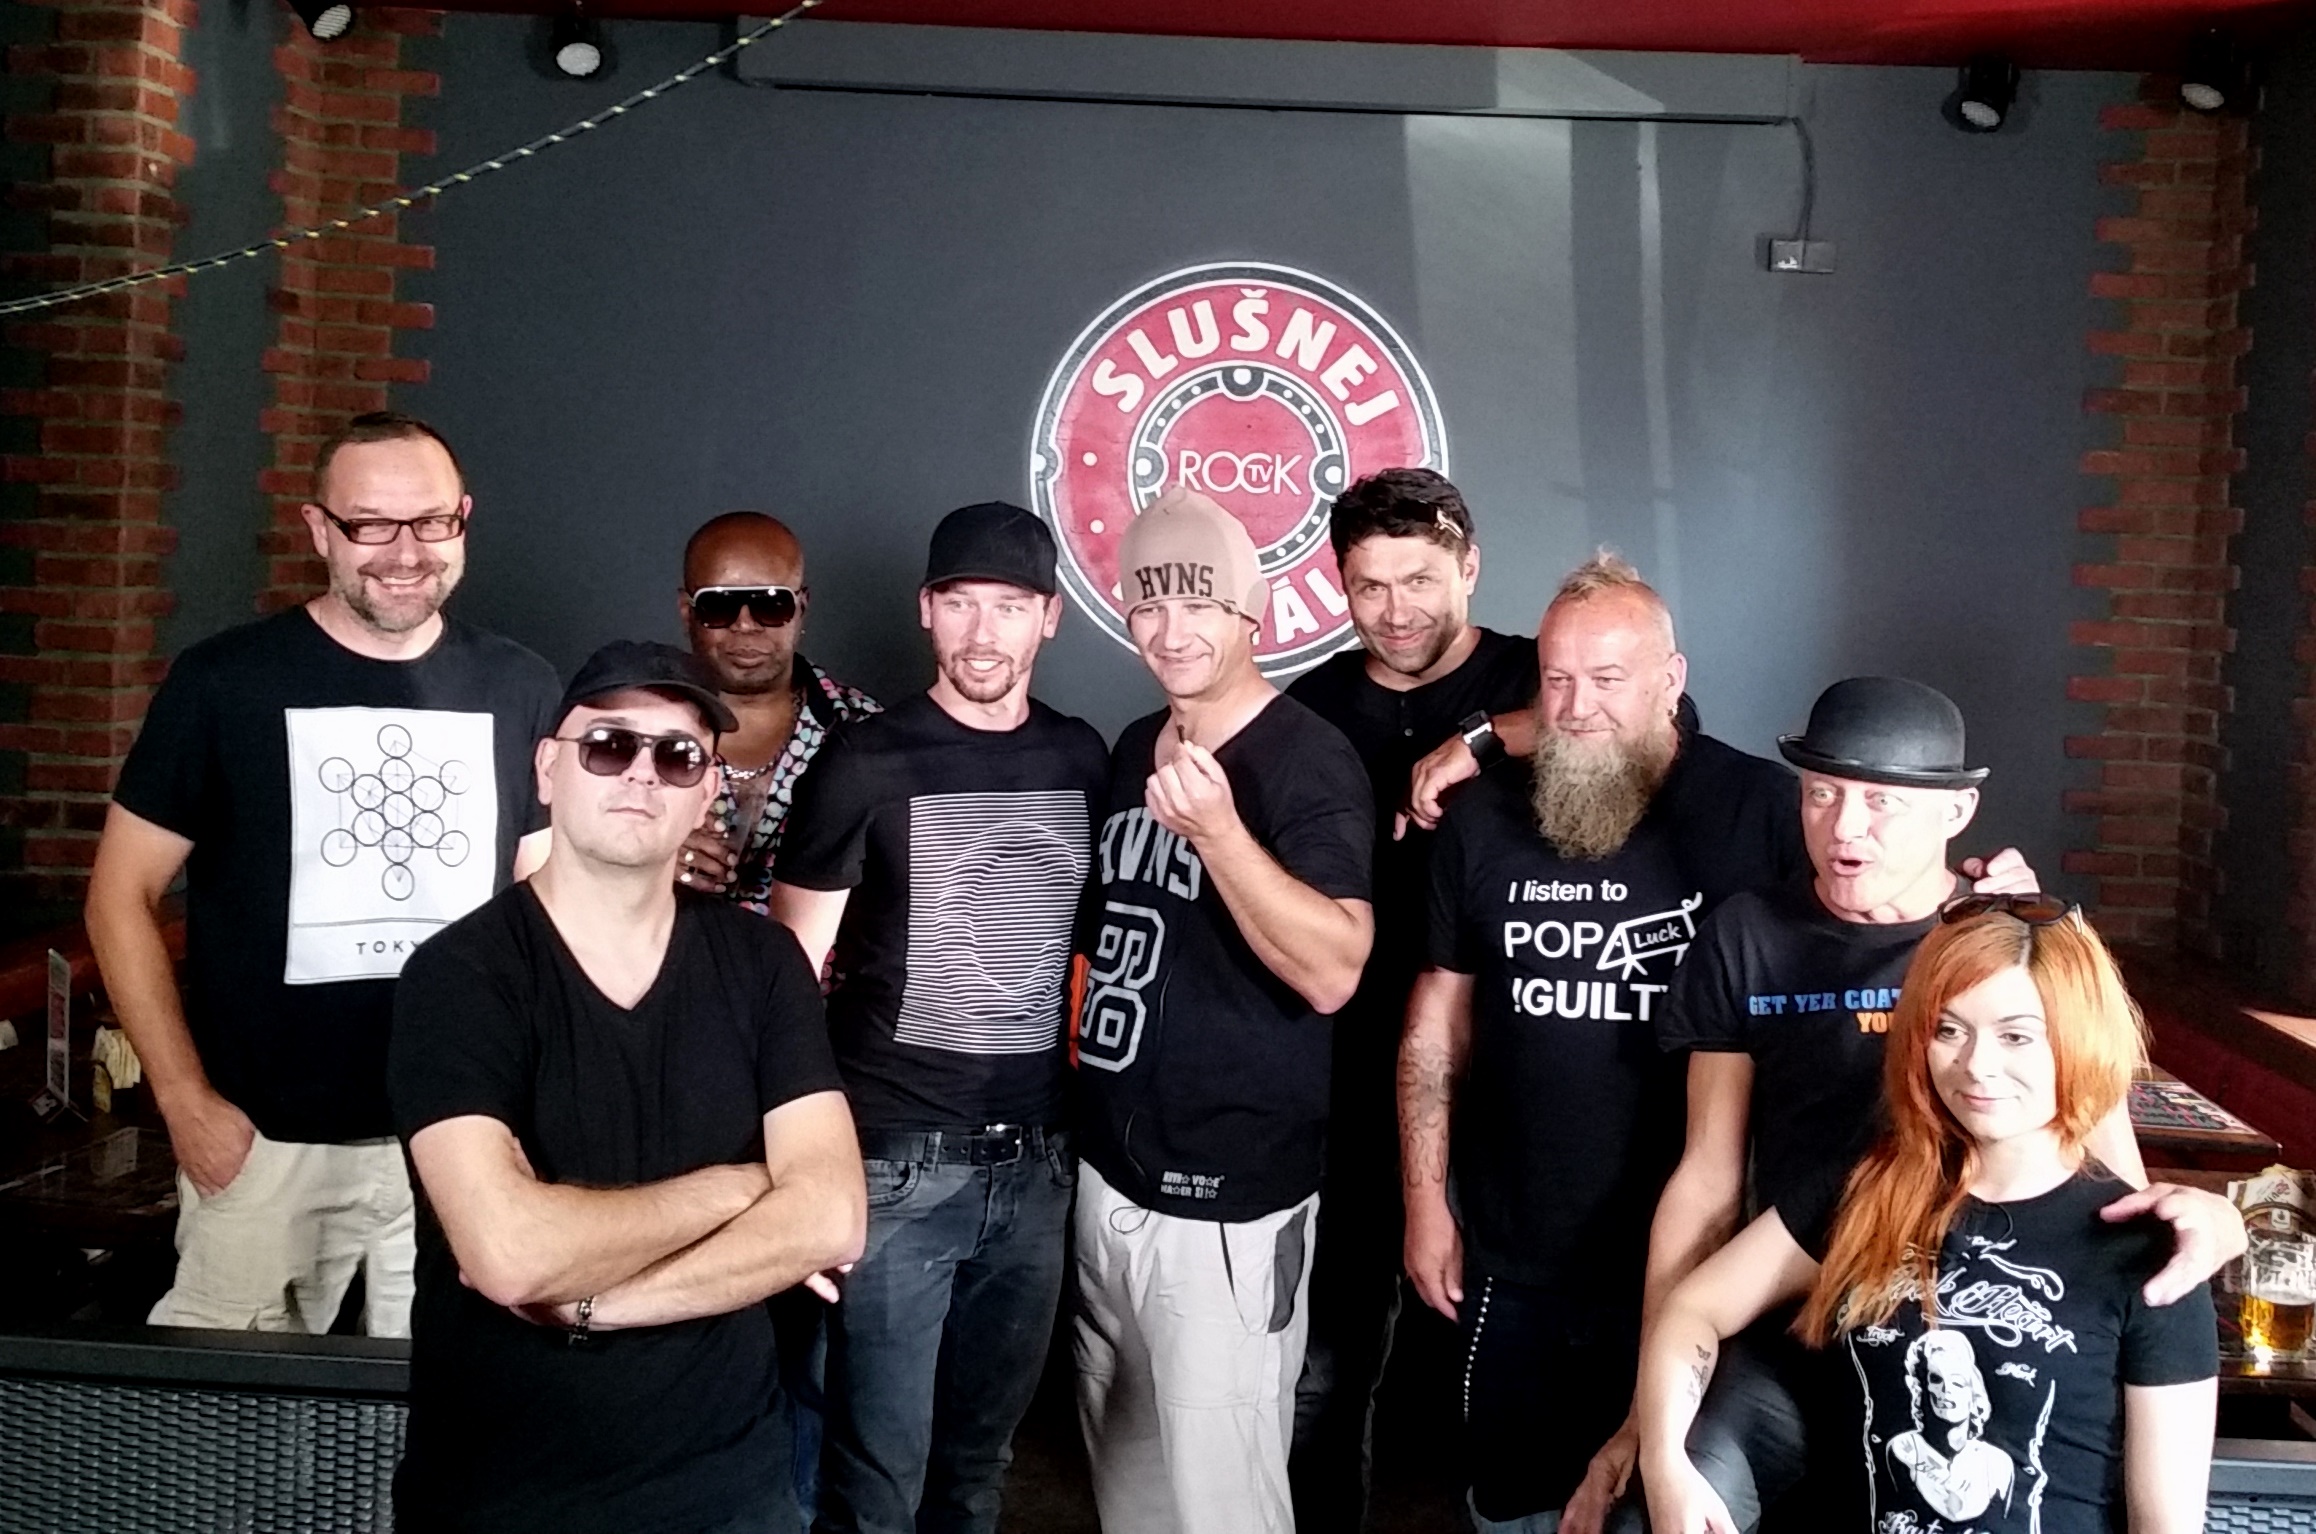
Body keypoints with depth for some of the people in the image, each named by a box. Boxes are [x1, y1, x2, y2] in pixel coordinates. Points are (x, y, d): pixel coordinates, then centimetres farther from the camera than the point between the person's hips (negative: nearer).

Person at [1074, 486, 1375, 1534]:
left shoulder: (1309, 760, -13)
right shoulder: (1133, 749, 9)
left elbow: (1332, 974, -25)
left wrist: (1217, 830, -36)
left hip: (1227, 1196, -7)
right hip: (1110, 1171, 7)